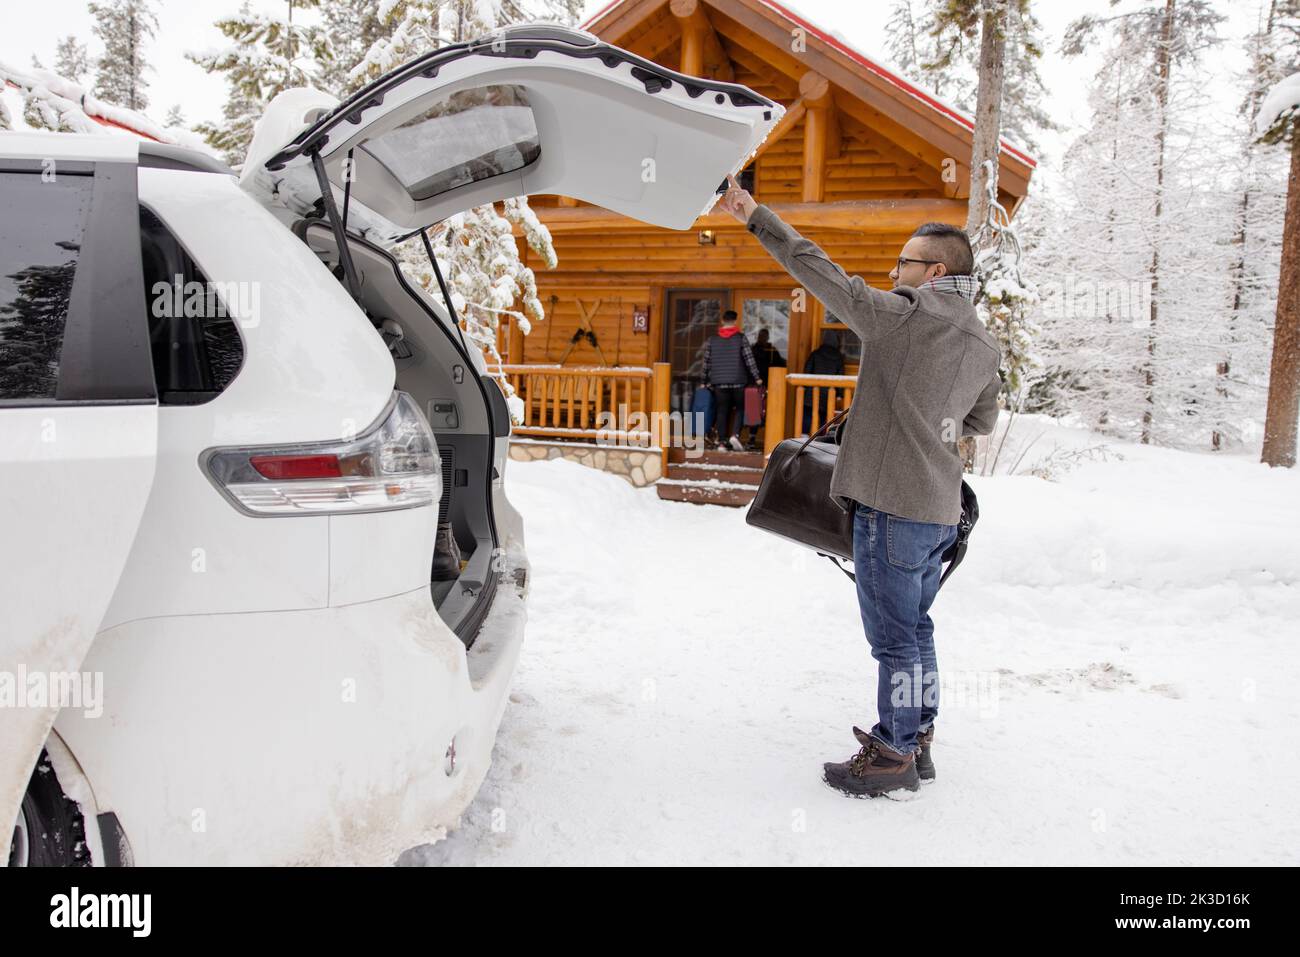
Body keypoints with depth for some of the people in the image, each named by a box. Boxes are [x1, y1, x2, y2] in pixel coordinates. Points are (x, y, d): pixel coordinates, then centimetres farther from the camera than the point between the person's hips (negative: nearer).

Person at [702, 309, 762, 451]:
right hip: (738, 381, -2)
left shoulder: (712, 339, 6)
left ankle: (721, 442, 2)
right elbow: (749, 360, -4)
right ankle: (735, 435, -9)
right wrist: (757, 378, 4)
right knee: (740, 409, 11)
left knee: (722, 412, 7)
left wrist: (705, 381, 19)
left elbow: (706, 362, 9)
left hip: (719, 382, 2)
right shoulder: (741, 338, -2)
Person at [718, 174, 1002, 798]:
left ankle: (893, 756, 10)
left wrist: (756, 216, -9)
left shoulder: (906, 316, -12)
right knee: (915, 630, 18)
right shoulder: (984, 345, 12)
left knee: (895, 636, 0)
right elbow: (981, 422, 25)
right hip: (939, 507, 9)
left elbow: (823, 274, -13)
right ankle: (917, 741, 29)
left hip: (894, 505, -8)